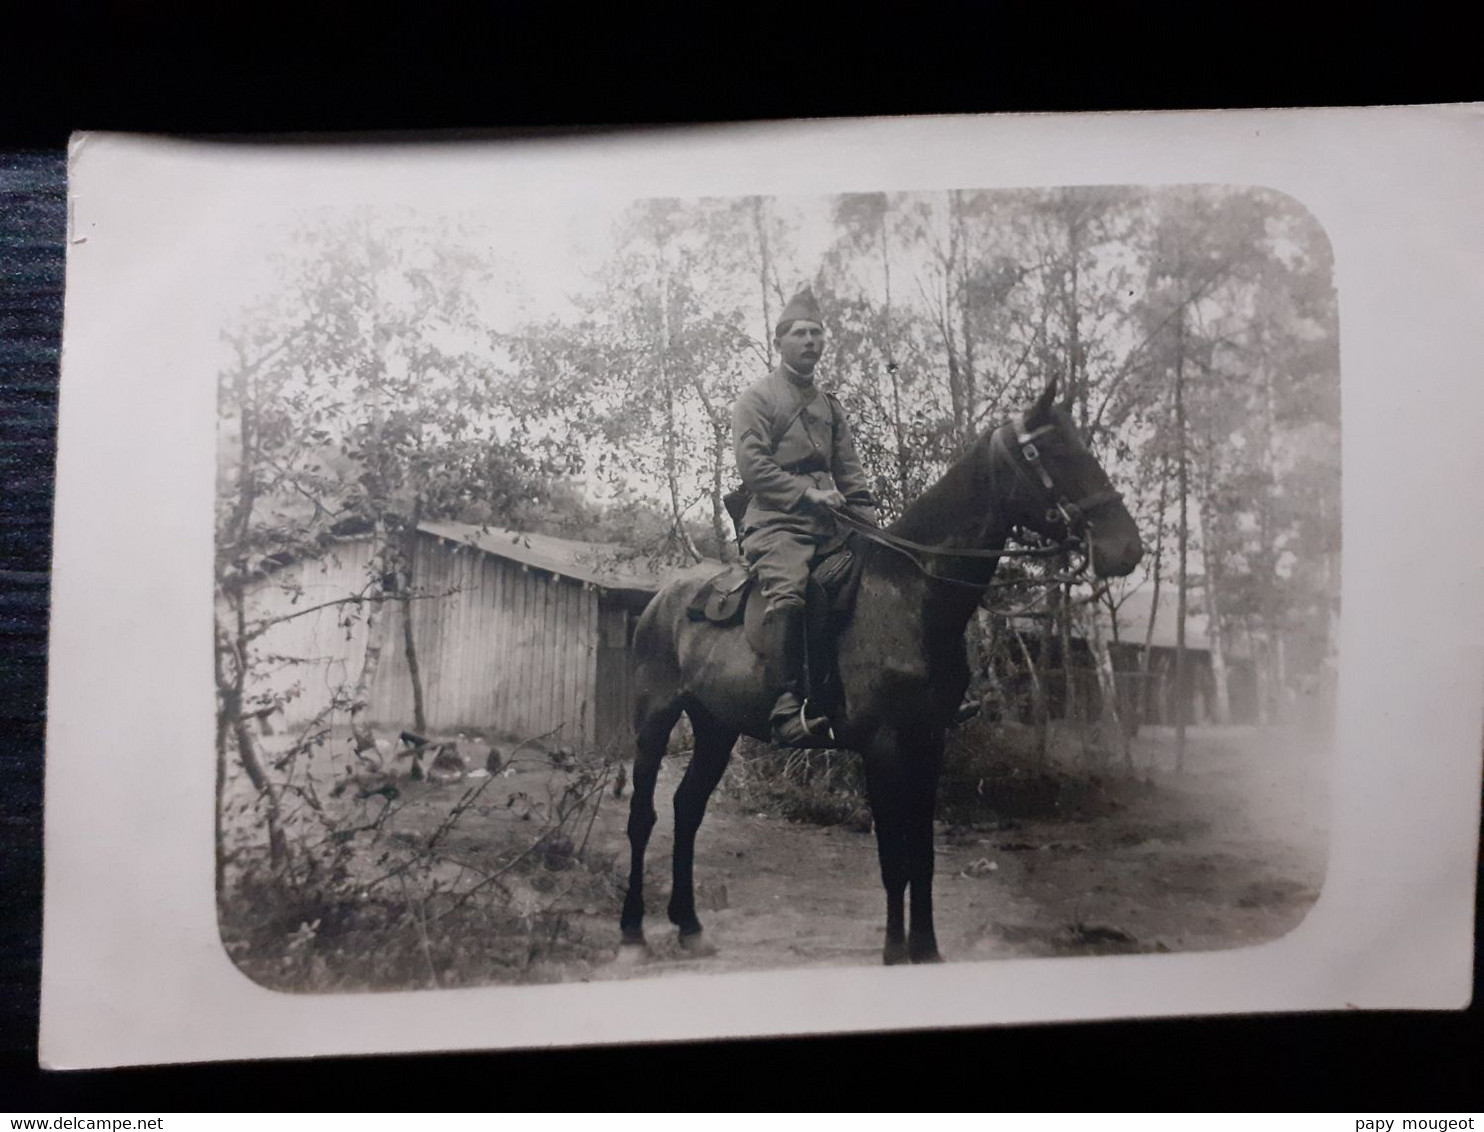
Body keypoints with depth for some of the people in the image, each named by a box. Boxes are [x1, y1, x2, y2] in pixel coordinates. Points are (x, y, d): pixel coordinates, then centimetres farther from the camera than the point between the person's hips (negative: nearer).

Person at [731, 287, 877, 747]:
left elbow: (850, 472, 19)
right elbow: (753, 467, -7)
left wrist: (868, 523, 6)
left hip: (826, 525, 7)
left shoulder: (830, 405, 24)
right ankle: (790, 711, -35)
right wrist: (809, 493, -13)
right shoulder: (756, 399, 6)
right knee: (788, 593, -31)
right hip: (775, 522, -7)